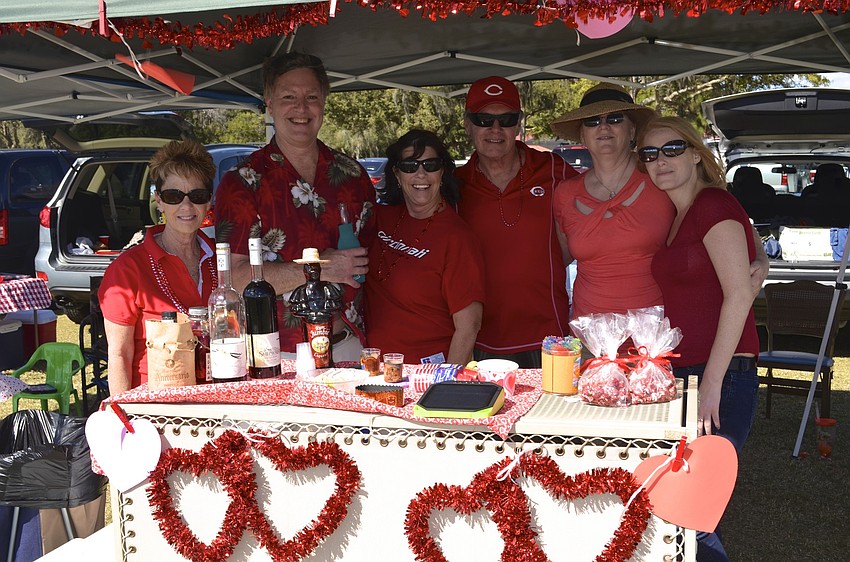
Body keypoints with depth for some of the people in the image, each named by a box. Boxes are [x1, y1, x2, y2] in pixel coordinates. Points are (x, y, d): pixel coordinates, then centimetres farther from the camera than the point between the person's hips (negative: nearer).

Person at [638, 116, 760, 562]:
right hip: (680, 375, 8)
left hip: (722, 377, -8)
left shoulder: (714, 204, -9)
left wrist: (712, 383, -19)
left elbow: (739, 295, -16)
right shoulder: (672, 217, 15)